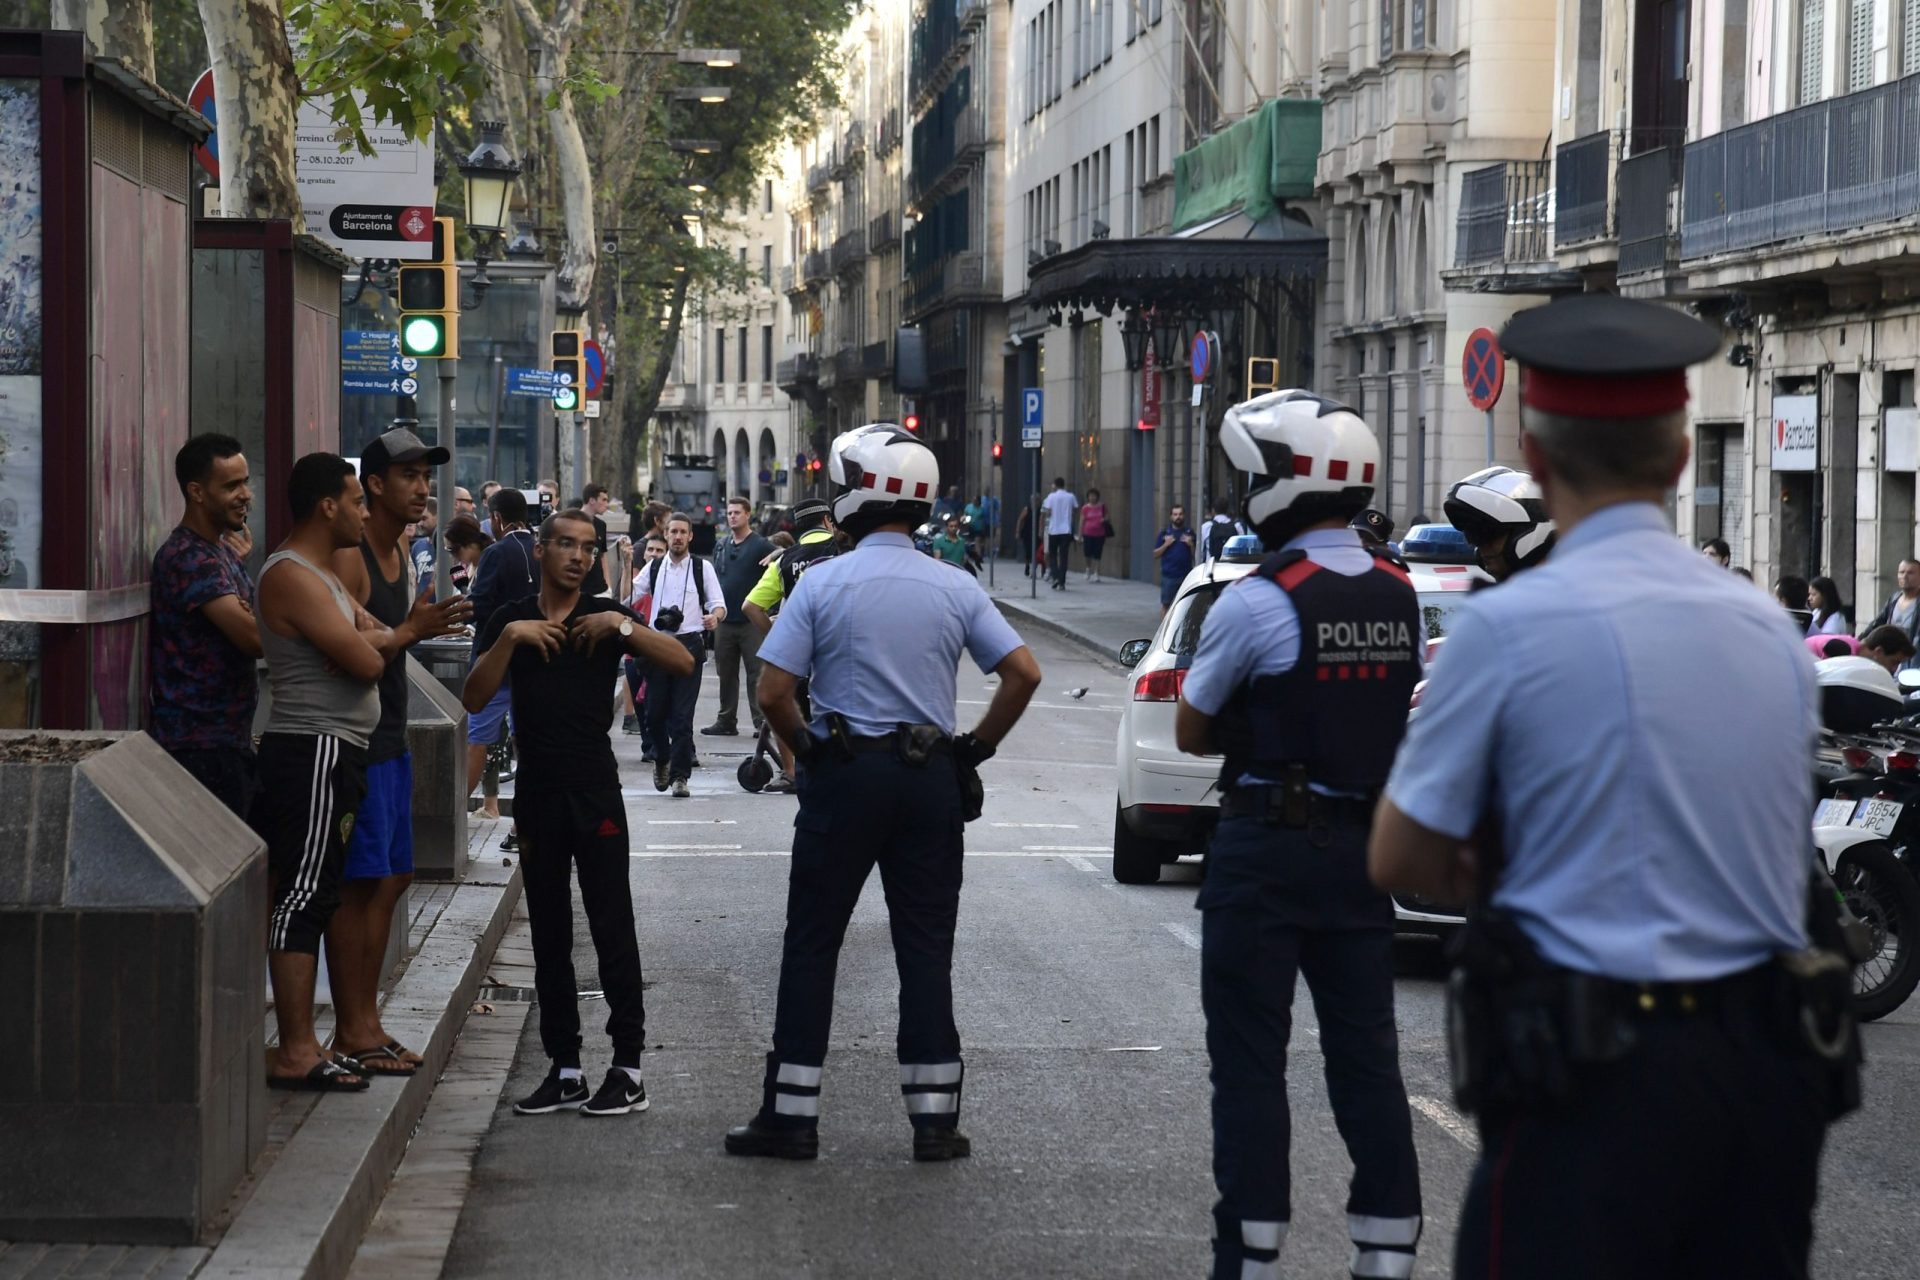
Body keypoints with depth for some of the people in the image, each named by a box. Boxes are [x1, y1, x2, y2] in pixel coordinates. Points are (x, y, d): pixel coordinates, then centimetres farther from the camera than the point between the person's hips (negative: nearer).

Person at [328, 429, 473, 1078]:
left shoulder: (401, 553, 16)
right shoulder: (347, 557, -15)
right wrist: (411, 631, -23)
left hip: (390, 740, 10)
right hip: (354, 739, -10)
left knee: (390, 878, 12)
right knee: (357, 883, -6)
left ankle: (364, 1018, 19)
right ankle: (352, 1029, -1)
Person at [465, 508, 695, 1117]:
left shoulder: (606, 616, 4)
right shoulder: (511, 619, 8)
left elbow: (682, 663, -7)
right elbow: (474, 698, -3)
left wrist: (623, 626, -17)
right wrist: (510, 638, -14)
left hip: (595, 789, -3)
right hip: (537, 792, 3)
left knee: (612, 928, -5)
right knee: (549, 936, 7)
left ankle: (628, 1068, -2)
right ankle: (564, 1068, 13)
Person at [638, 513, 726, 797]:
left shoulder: (703, 568, 5)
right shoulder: (654, 568, 11)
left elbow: (719, 603, 3)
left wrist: (715, 615, -21)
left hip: (689, 644, -2)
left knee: (683, 715, -5)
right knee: (655, 710, 4)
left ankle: (680, 775, -2)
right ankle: (662, 760, 29)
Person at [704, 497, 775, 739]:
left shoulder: (761, 546, -4)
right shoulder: (720, 546, 14)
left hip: (751, 621, -6)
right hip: (724, 622, 6)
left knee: (756, 674, -5)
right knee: (726, 674, 11)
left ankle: (762, 722, -4)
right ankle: (726, 721, 17)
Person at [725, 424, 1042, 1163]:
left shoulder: (822, 583, -6)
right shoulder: (955, 589, 1)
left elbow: (773, 694, -11)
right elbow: (1024, 674, -3)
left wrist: (808, 750, 6)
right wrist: (976, 747, 7)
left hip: (844, 775, -2)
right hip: (929, 777, 2)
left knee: (812, 946, 6)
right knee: (926, 948, 7)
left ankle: (791, 1116, 7)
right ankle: (935, 1118, 7)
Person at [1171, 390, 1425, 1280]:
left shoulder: (1258, 602, -15)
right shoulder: (1401, 598, 5)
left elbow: (1191, 733, -5)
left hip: (1267, 850, -6)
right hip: (1365, 845, 6)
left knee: (1251, 1062, 2)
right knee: (1365, 1055, 12)